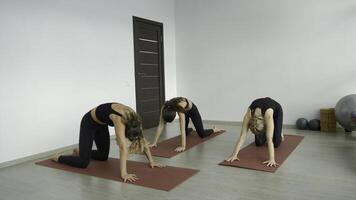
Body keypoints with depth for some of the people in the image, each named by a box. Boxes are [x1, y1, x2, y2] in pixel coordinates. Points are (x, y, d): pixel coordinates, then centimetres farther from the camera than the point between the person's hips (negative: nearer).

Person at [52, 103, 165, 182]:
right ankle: (59, 158, 16)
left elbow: (143, 140, -12)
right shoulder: (119, 119, -41)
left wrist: (151, 161, -14)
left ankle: (80, 152, 39)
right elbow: (123, 148, -48)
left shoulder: (134, 119, -21)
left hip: (101, 124, 7)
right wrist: (124, 174, -49)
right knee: (83, 163, -11)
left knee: (103, 156, 15)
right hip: (89, 123, -7)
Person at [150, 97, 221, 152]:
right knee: (185, 133, 15)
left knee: (201, 134, 0)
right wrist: (155, 142, -30)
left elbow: (182, 128, -50)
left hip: (192, 109, -4)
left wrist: (183, 146, -54)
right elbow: (161, 125, -28)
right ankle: (191, 129, 52)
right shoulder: (164, 108, -33)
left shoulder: (180, 107, -47)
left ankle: (214, 130, 32)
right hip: (185, 112, 5)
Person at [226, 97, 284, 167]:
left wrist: (272, 159, -58)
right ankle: (265, 134, 27)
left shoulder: (268, 115, -47)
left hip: (276, 111, -2)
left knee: (276, 143, -9)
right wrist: (234, 155, -45)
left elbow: (269, 140, -50)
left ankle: (278, 133, 25)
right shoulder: (249, 115, -39)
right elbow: (242, 136, -40)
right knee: (259, 143, -6)